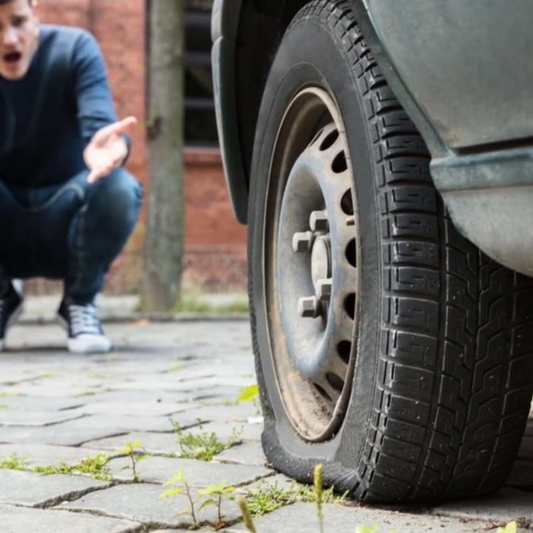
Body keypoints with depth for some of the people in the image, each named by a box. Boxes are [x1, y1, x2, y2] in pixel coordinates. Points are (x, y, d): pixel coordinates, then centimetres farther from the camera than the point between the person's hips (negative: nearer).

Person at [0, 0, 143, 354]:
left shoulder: (74, 49, -14)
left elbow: (99, 124, -29)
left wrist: (104, 147, -52)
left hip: (64, 230, -1)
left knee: (119, 188, -33)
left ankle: (80, 301, -4)